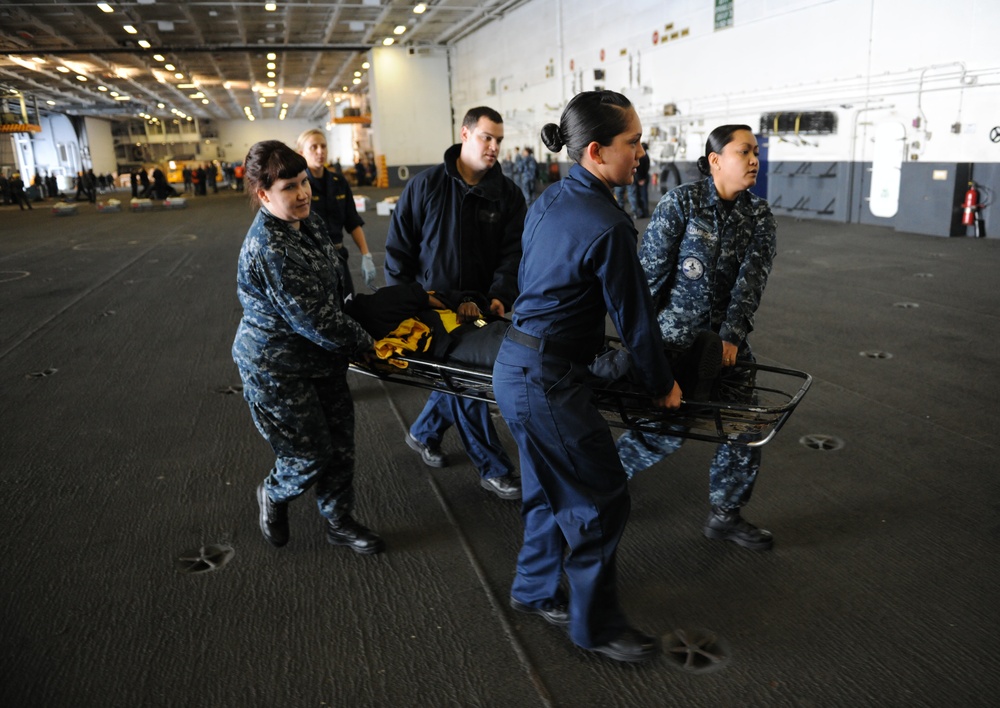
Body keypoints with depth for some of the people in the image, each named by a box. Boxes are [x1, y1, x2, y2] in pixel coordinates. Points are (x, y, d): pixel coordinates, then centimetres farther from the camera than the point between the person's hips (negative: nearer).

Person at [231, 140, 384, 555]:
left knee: (340, 444, 13)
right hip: (278, 368, -8)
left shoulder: (310, 224, 1)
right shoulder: (269, 248, -27)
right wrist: (363, 343, -13)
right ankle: (273, 495, 38)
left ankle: (339, 522, 32)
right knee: (311, 455, 5)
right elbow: (313, 319, -26)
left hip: (321, 356, 8)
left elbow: (336, 284, 16)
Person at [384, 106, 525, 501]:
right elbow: (399, 246, -2)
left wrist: (500, 296, -21)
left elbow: (512, 252, -4)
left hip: (479, 304, 4)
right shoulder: (425, 186, -6)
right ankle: (494, 470, 8)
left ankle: (423, 433, 41)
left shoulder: (507, 194, -1)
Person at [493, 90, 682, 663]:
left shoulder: (548, 201, 6)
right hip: (549, 383, -9)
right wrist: (663, 384, 1)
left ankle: (535, 590, 42)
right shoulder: (607, 227, -21)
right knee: (602, 499, 6)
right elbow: (634, 316, -13)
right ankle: (596, 626, 24)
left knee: (552, 490, 23)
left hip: (517, 366, 10)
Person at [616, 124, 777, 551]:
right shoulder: (680, 202, -9)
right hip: (674, 332, -5)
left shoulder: (759, 216, 3)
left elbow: (752, 276, -9)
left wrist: (732, 335, -21)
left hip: (727, 335, 5)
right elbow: (651, 268, -9)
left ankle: (725, 515, 24)